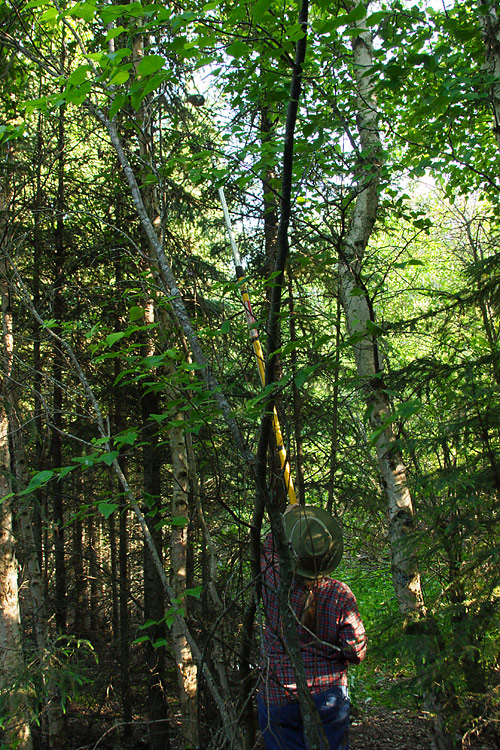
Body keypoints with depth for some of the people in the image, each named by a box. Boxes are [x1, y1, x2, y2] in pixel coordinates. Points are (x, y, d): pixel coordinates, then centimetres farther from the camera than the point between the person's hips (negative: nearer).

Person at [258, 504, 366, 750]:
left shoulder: (275, 582, -18)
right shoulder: (341, 595, -15)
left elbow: (270, 549, 5)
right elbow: (356, 653, -9)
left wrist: (286, 517, 19)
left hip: (277, 698, 0)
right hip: (329, 696, 0)